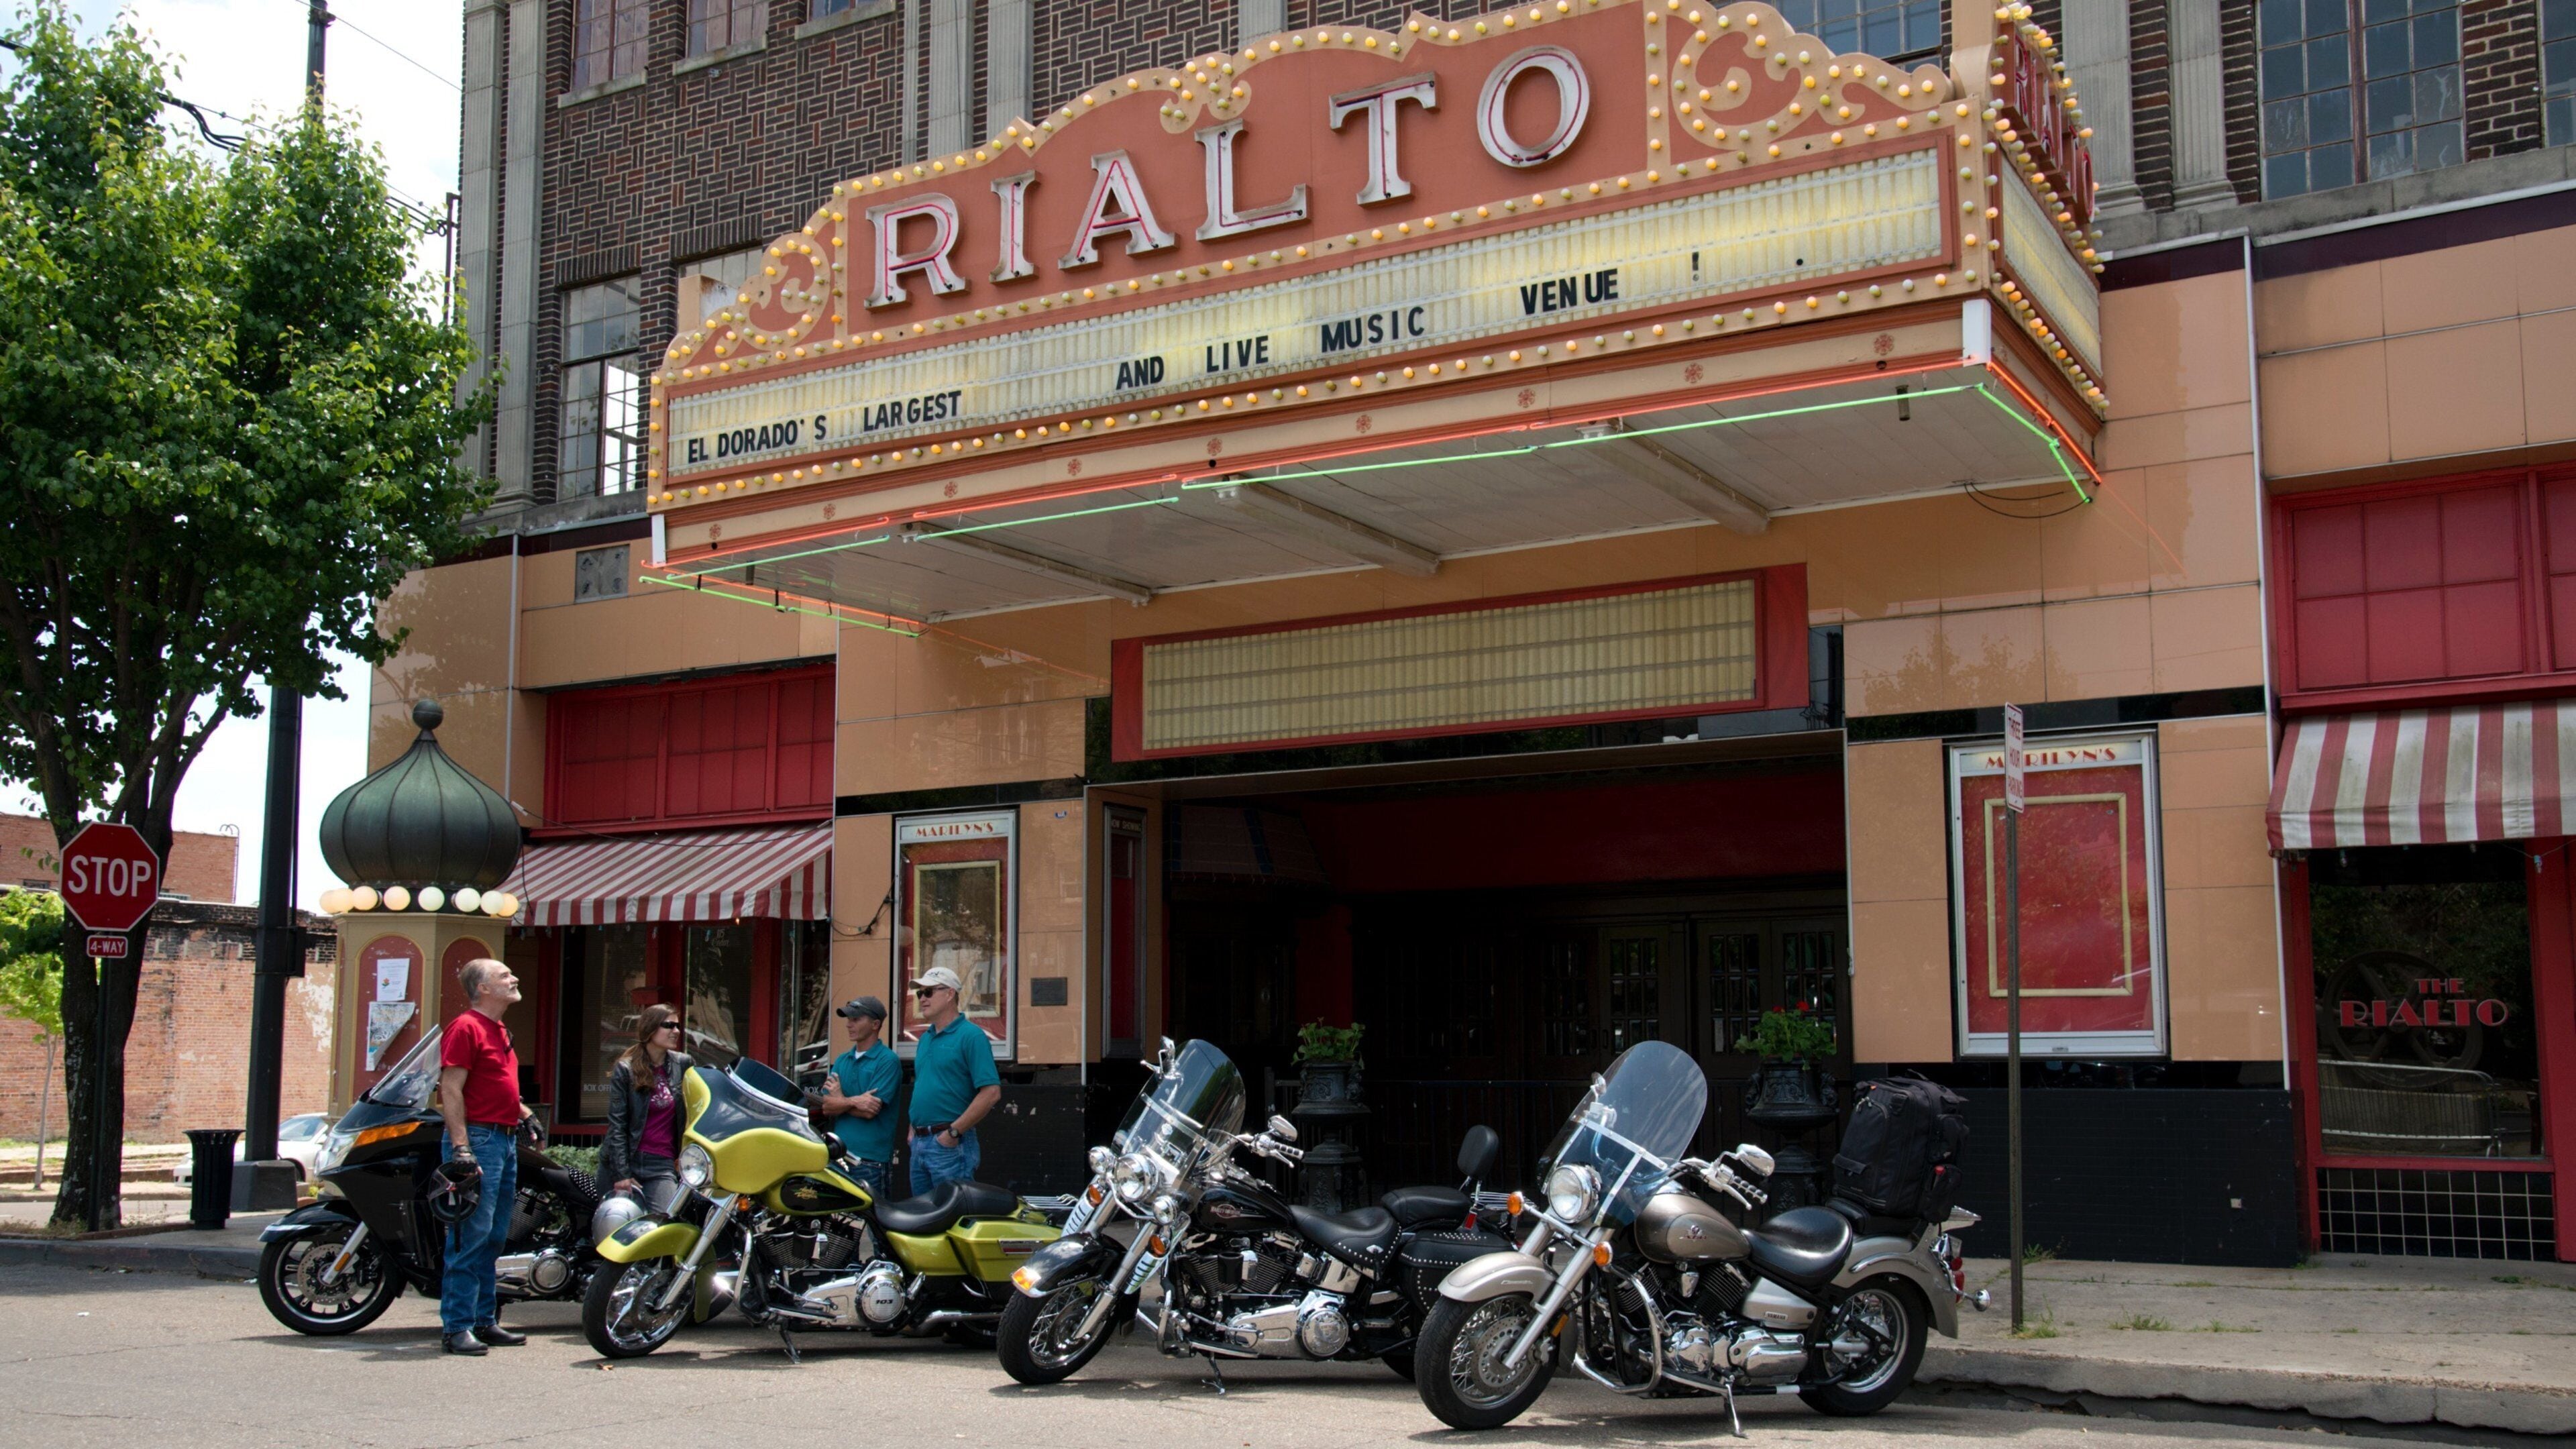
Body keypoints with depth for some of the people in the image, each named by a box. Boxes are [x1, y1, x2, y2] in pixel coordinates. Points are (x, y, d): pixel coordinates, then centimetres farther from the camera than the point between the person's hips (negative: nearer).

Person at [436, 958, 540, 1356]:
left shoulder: (500, 1032, 20)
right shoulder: (465, 1027, -9)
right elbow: (450, 1091, -16)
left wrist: (526, 1114, 20)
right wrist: (461, 1148, -22)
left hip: (506, 1139, 10)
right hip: (478, 1138, -10)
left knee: (494, 1239, 12)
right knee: (471, 1237, -10)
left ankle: (484, 1321, 18)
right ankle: (457, 1327, -7)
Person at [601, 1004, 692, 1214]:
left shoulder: (683, 1065, 7)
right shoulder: (625, 1070, -1)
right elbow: (617, 1124, -5)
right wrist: (621, 1174, -11)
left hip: (663, 1165, 1)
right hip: (625, 1161, -1)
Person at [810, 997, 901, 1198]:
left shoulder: (887, 1061, -6)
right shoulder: (841, 1060, 16)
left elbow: (870, 1111, -13)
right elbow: (827, 1108, 5)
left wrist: (840, 1100, 1)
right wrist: (854, 1101, -13)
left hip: (870, 1160, -6)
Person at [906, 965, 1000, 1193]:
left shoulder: (971, 1036, -10)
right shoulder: (925, 1038, 17)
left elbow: (991, 1093, -18)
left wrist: (954, 1131, -17)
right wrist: (913, 1130, 14)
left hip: (951, 1144, -9)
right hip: (920, 1143, 9)